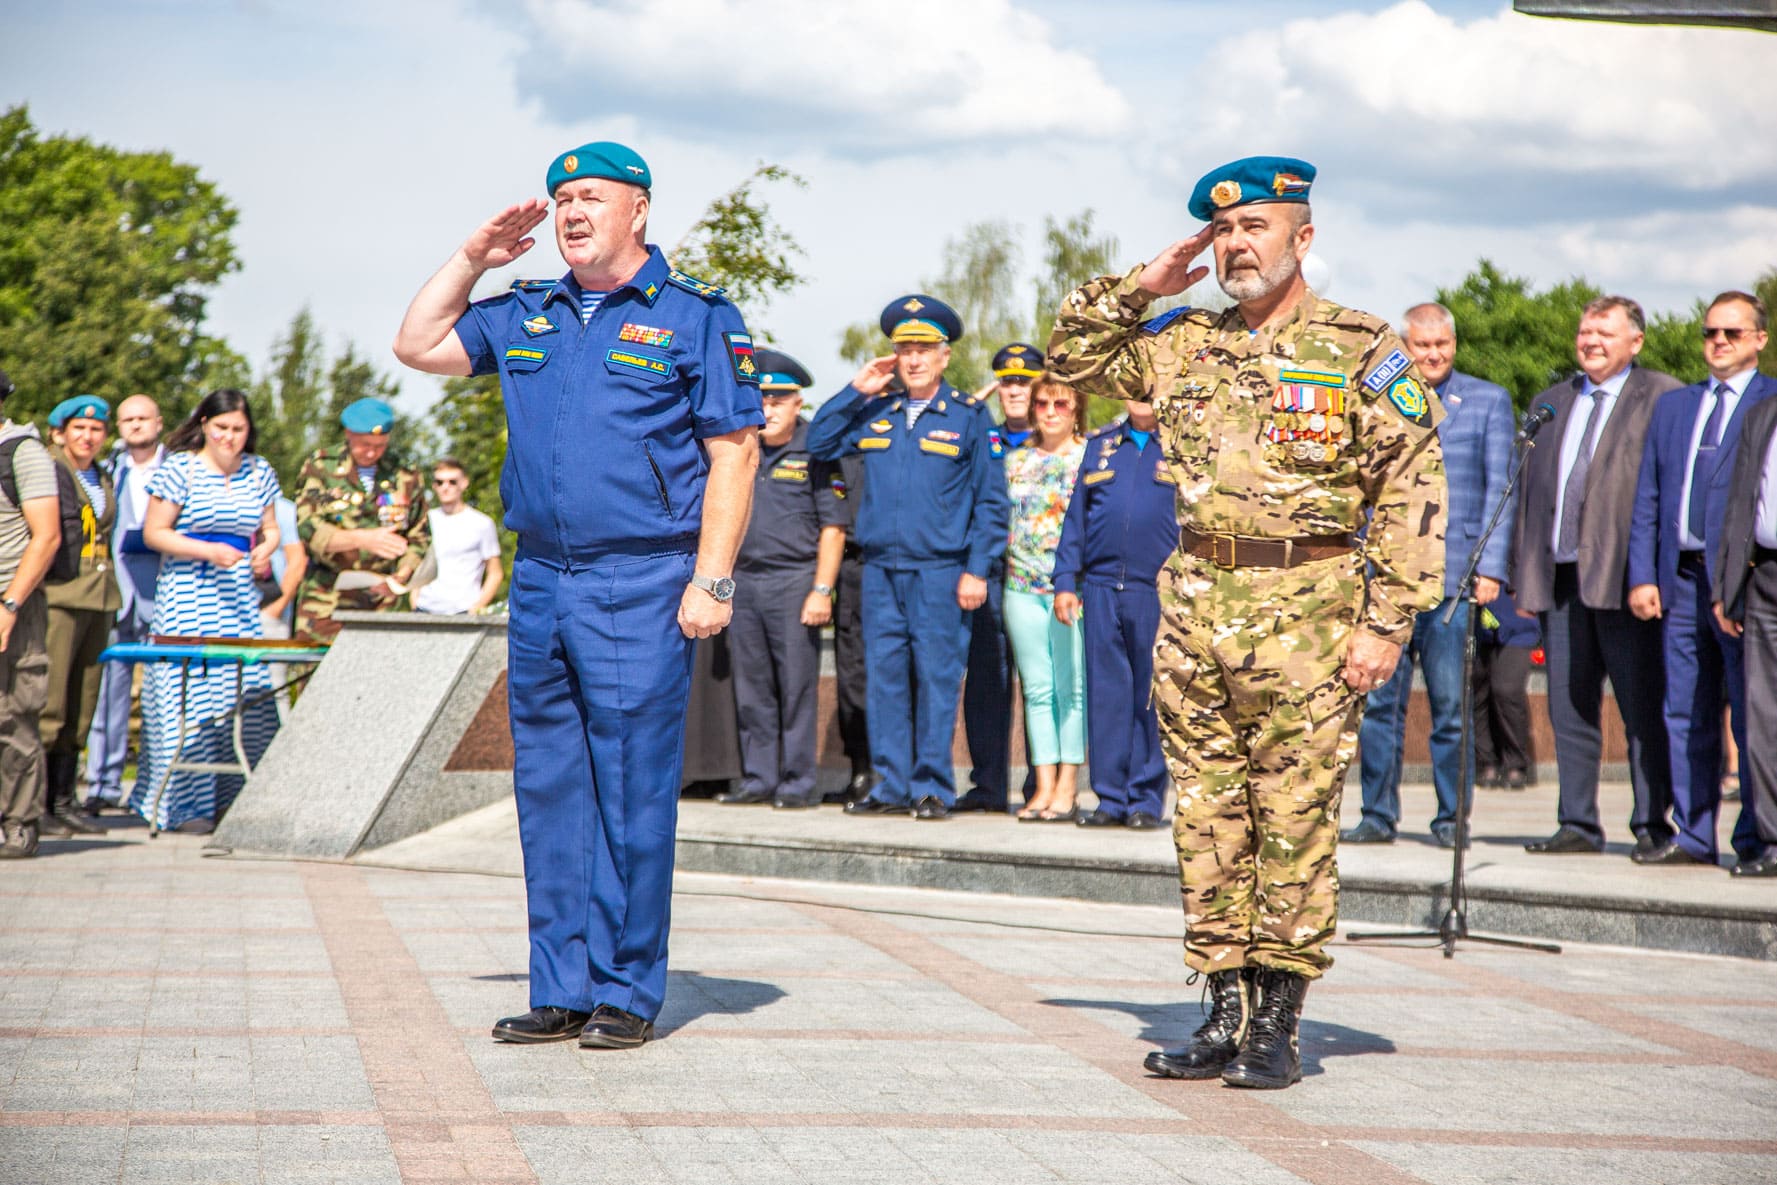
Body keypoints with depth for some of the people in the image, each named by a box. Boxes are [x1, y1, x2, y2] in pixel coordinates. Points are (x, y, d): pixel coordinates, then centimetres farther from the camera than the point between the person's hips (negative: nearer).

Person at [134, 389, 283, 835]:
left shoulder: (259, 472, 11)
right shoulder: (179, 468, -3)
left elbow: (269, 529, 21)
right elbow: (153, 532, -5)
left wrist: (265, 551, -2)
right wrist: (208, 551, -16)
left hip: (240, 597, 5)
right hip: (188, 594, -5)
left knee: (248, 696, -2)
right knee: (191, 695, -7)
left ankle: (236, 800, 6)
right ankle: (186, 806, -3)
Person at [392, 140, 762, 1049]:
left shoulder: (695, 318, 0)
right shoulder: (526, 317, 16)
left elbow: (733, 454, -4)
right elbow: (418, 346, 25)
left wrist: (711, 577, -12)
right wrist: (473, 258, 15)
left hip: (641, 587, -6)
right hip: (539, 582, 6)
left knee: (633, 796, -3)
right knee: (549, 790, 7)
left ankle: (626, 993, 4)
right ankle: (562, 990, 14)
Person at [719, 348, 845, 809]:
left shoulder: (815, 453, -2)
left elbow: (833, 527, -5)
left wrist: (822, 591, -12)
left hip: (793, 580, -5)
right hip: (743, 579, 5)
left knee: (796, 685, -4)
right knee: (752, 688, 7)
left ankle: (799, 782, 0)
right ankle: (758, 780, 12)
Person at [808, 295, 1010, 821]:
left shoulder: (969, 418, 2)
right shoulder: (873, 414, 13)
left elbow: (990, 501, 2)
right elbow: (818, 444, 15)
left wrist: (977, 570, -5)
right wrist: (856, 391, 7)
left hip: (940, 570, -4)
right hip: (880, 570, 4)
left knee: (936, 678, -4)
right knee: (885, 676, 4)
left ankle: (932, 789, 1)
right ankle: (893, 786, 9)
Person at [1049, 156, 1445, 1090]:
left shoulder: (1363, 351, -2)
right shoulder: (1184, 344, 12)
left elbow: (1413, 493, -5)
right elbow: (1073, 357, 21)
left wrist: (1385, 623, -11)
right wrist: (1144, 286, 8)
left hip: (1305, 607, -5)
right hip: (1197, 602, 5)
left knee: (1294, 821, -2)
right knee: (1207, 820, 7)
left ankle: (1277, 1022, 6)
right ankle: (1226, 1010, 16)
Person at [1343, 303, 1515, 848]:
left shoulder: (1488, 402, 8)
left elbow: (1499, 489, 3)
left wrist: (1491, 567, -6)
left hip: (1453, 574, -2)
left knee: (1451, 707, -1)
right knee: (1378, 701, 0)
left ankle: (1451, 819, 7)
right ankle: (1378, 815, 8)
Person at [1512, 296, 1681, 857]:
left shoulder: (1662, 398, 1)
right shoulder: (1551, 404, 20)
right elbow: (1529, 489, 21)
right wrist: (1521, 573, 14)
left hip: (1626, 576, -6)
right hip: (1560, 577, 6)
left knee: (1643, 707, -2)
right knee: (1568, 707, 7)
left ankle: (1653, 825, 3)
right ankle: (1578, 823, 13)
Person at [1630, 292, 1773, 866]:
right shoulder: (1673, 406, 19)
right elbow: (1647, 499, 16)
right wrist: (1641, 576, 6)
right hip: (1681, 578, 5)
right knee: (1687, 714, 7)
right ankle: (1692, 835, 12)